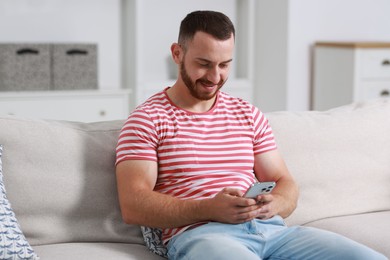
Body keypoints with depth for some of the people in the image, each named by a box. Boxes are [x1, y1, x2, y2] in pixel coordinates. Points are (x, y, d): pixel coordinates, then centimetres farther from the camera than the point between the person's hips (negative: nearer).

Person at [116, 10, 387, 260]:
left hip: (270, 228, 5)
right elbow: (132, 206, -5)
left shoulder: (249, 114, 22)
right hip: (198, 234, -5)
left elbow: (286, 184, 20)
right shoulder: (148, 119, 5)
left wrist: (274, 204, -6)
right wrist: (209, 209, -19)